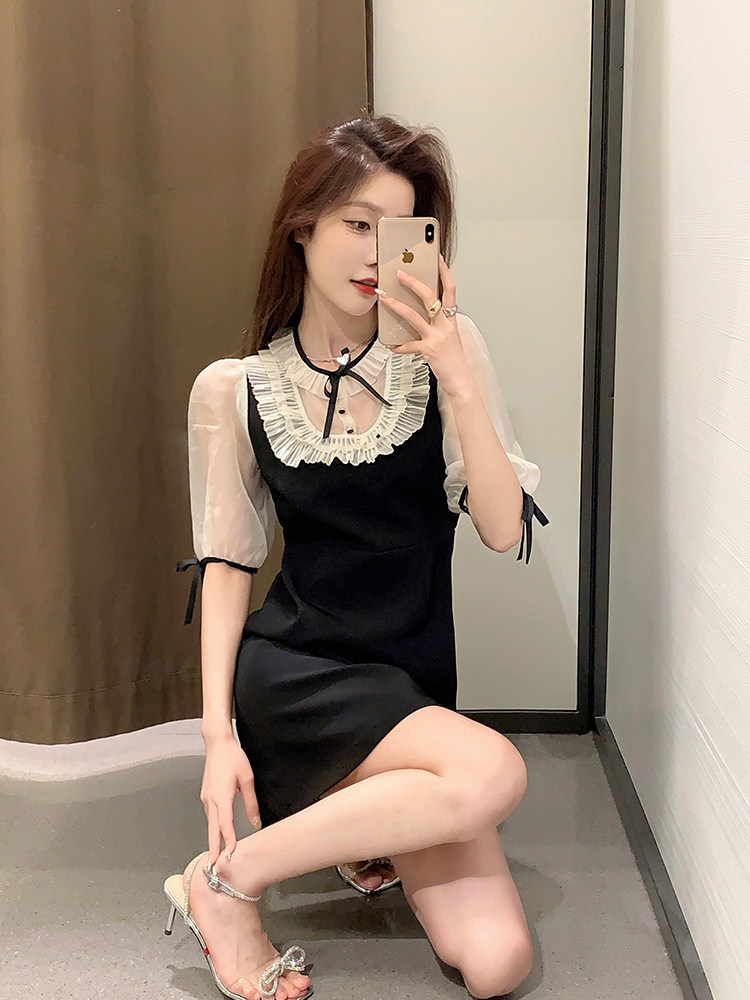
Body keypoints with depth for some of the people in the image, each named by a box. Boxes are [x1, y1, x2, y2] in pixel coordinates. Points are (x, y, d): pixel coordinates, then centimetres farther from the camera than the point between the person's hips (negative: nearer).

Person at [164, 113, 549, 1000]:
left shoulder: (445, 348, -1)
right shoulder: (231, 389, -1)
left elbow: (503, 530, -8)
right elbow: (227, 563, 2)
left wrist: (457, 377, -19)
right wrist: (218, 729, -6)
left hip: (414, 686, 3)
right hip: (291, 673, -2)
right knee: (493, 771, -31)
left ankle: (374, 830, 19)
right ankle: (227, 878, -11)